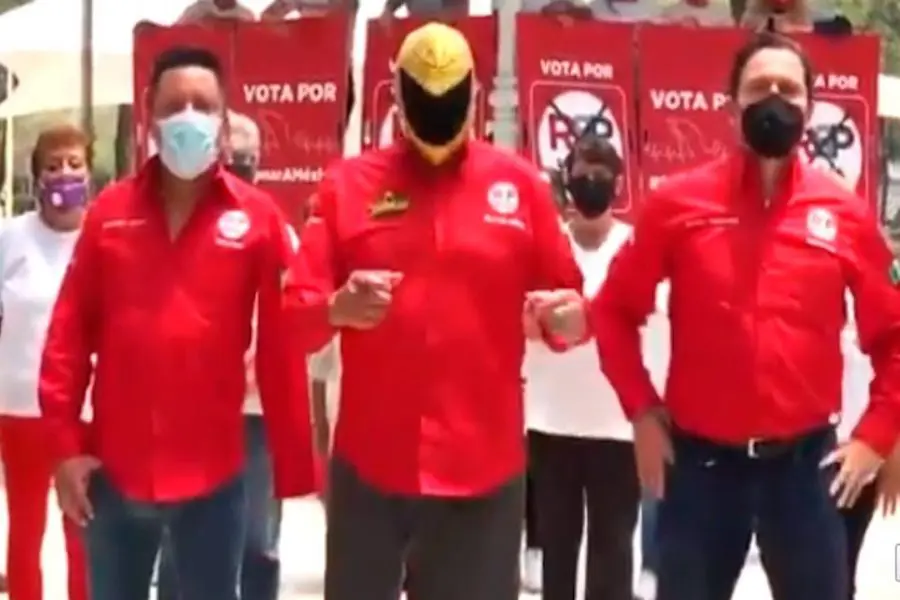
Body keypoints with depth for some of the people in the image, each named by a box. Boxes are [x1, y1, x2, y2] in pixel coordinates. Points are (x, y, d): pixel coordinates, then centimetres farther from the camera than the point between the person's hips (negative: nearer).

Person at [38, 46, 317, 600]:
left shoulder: (258, 218, -5)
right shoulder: (110, 210, 2)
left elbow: (282, 350, -5)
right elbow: (70, 332, 3)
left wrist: (294, 467, -5)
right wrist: (65, 443, -2)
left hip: (212, 474, -2)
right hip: (113, 472, 2)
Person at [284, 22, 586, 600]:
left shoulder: (520, 183, 5)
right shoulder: (348, 182, 4)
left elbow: (568, 300, 8)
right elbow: (297, 306, 1)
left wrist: (567, 317, -14)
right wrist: (336, 307, -21)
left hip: (483, 464, 0)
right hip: (370, 461, 0)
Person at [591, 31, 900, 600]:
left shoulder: (846, 213, 1)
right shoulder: (680, 203, -2)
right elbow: (615, 310, 7)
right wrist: (642, 411, -1)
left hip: (807, 460, 1)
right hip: (700, 459, -1)